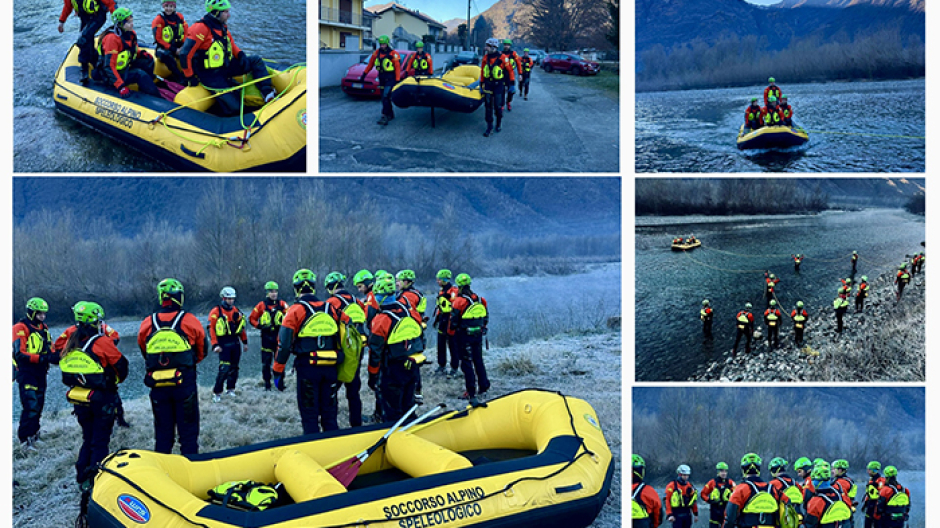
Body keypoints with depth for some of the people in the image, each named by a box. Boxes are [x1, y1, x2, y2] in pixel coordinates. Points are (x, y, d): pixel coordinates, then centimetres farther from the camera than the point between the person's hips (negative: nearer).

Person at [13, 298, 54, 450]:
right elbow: (20, 353, -20)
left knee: (39, 405, 15)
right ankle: (24, 437, -7)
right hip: (26, 373, -8)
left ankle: (33, 434, 28)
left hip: (40, 373, 8)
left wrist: (54, 356, -3)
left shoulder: (43, 328, 14)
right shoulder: (21, 328, -12)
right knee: (31, 406, -15)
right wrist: (41, 358, -28)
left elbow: (49, 348, 20)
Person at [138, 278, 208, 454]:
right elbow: (203, 349, 4)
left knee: (163, 433, 13)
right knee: (188, 430, 6)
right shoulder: (189, 321, -7)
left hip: (157, 385, 3)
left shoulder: (147, 324, 0)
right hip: (185, 383, -3)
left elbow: (144, 352, 10)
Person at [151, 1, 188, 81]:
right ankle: (181, 78, -39)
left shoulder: (179, 17, 7)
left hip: (178, 48, 5)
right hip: (164, 48, -5)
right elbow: (158, 39, -11)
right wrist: (174, 50, -17)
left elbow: (187, 33, 10)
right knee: (165, 55, -39)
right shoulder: (159, 19, -7)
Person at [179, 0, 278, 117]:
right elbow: (185, 55, -22)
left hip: (226, 67, 8)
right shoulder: (201, 28, -22)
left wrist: (241, 55, 0)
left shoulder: (222, 27, 4)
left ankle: (268, 94, -11)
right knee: (234, 107, -15)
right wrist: (190, 78, -14)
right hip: (211, 75, -8)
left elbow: (231, 44, 21)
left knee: (256, 61, -2)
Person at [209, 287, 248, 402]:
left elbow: (242, 326, 20)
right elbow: (211, 329, -10)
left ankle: (230, 389, 25)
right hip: (224, 344, -6)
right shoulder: (216, 312, -6)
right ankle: (217, 392, -5)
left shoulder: (236, 311, 12)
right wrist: (215, 345, -16)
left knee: (234, 368, 11)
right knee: (224, 369, -13)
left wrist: (245, 342, 20)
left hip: (235, 343, 6)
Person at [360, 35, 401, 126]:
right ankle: (391, 114, 28)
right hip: (382, 79, 7)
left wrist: (397, 80, -16)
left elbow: (398, 68, -11)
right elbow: (370, 64, 16)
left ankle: (384, 117, -21)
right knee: (384, 98, 12)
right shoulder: (376, 53, 6)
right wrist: (364, 74, 16)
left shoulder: (393, 54, -10)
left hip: (390, 79, -6)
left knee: (386, 97, -17)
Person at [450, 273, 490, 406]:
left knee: (466, 363, 0)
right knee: (478, 361, 17)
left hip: (464, 336, -6)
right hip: (478, 335, 6)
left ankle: (471, 393, -1)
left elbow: (453, 321, -11)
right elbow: (486, 317, 12)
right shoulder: (480, 299, 5)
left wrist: (451, 331, 5)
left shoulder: (459, 301, -14)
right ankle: (483, 388, 22)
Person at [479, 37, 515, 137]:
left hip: (499, 85, -4)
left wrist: (512, 84, -3)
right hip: (488, 85, 4)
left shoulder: (502, 58, -12)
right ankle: (489, 127, 6)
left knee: (498, 106, 2)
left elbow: (510, 71, -4)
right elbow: (482, 72, 12)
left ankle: (499, 123, 26)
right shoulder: (485, 58, 2)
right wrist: (481, 85, 13)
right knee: (488, 106, 1)